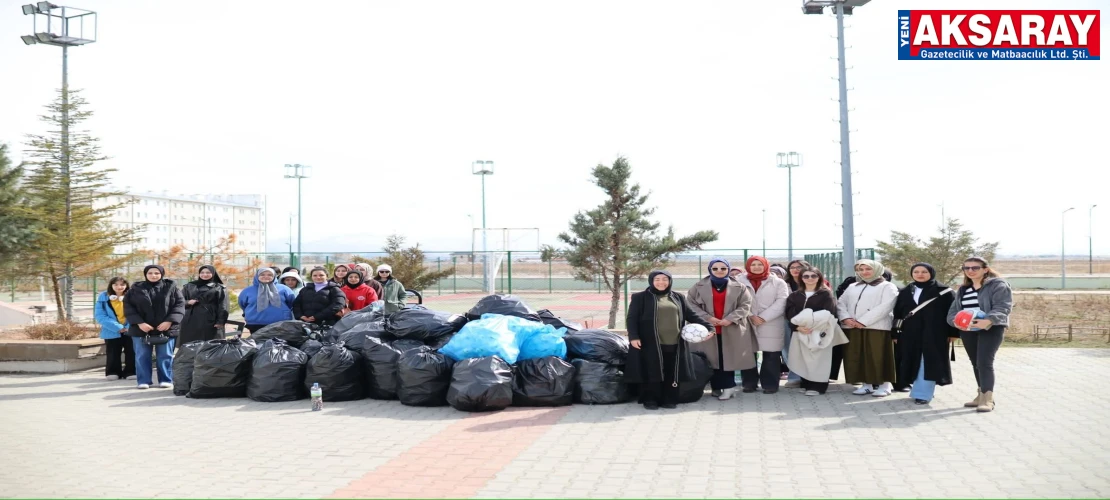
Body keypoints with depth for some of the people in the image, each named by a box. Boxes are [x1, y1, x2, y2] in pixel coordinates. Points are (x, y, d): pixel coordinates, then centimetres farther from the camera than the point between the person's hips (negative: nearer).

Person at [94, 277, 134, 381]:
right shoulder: (103, 297, -3)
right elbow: (100, 315, -9)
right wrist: (118, 327, -17)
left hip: (130, 331, -1)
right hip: (112, 332, 1)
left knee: (131, 352, 5)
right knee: (113, 354, 10)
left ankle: (130, 372, 16)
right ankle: (113, 373, 22)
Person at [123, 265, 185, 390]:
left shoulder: (171, 287, 2)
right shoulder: (136, 289, 4)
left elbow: (180, 304, -3)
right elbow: (128, 306, 0)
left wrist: (169, 321, -15)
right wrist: (139, 323, -13)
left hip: (165, 328, -1)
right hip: (141, 329, 1)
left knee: (165, 356, 4)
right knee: (142, 356, 5)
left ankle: (166, 380, 13)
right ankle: (144, 380, 13)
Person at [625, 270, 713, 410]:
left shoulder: (678, 298, 14)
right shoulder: (640, 297, 3)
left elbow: (691, 314, 13)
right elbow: (631, 318, 0)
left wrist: (708, 327, 0)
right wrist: (633, 336, -13)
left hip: (674, 344, 4)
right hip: (650, 344, -3)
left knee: (671, 374, 4)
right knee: (652, 373, -1)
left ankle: (669, 400, 13)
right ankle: (650, 400, 8)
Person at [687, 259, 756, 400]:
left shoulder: (738, 287, 6)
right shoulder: (699, 286, 5)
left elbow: (745, 305, 2)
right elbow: (690, 303, 0)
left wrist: (730, 319, -12)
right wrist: (707, 317, -12)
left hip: (731, 329, 0)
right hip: (707, 328, 0)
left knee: (728, 359, -1)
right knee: (712, 359, 1)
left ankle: (726, 386, 4)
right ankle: (717, 386, 7)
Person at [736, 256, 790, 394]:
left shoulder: (778, 283, 7)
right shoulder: (740, 282, 9)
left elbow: (781, 302, -3)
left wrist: (763, 317, -13)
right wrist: (750, 316, -13)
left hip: (771, 325, -1)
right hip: (746, 324, 1)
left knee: (771, 355, -1)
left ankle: (770, 384, 6)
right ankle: (749, 383, 13)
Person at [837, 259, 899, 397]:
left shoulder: (887, 286, 3)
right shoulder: (852, 287, 20)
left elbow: (885, 307, -10)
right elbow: (841, 303, 15)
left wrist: (863, 321, -16)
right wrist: (845, 318, -7)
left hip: (877, 328, -5)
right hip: (853, 328, 5)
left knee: (878, 357, -6)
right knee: (858, 357, 5)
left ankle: (885, 385, 4)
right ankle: (866, 384, 13)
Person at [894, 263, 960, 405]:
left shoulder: (943, 291, 1)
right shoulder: (904, 292, 11)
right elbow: (897, 314, 11)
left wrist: (953, 333, -9)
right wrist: (895, 334, 7)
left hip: (934, 334, -4)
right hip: (910, 334, 4)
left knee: (928, 363, -6)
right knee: (914, 363, 6)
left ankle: (923, 393, -4)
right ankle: (918, 389, 18)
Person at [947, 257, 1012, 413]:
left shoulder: (998, 285, -6)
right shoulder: (963, 289, 16)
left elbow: (1003, 307, -18)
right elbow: (953, 309, 11)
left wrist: (987, 321, -36)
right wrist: (956, 321, -13)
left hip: (991, 329, -7)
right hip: (968, 331, 7)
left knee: (985, 362, -17)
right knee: (976, 363, 12)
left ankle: (988, 399, -18)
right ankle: (982, 395, 23)